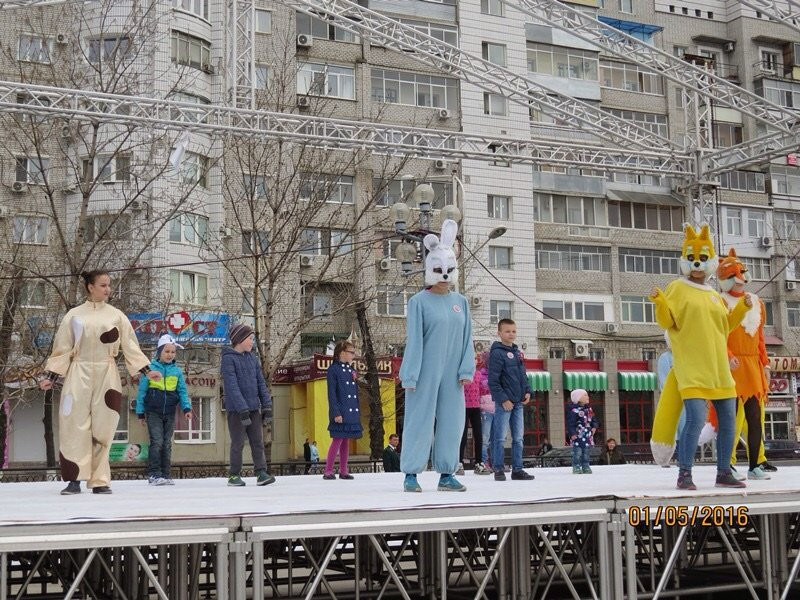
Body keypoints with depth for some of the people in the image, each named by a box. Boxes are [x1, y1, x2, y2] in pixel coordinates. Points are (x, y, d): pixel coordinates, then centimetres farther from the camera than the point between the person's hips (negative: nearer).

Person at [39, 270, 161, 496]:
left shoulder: (116, 315, 9)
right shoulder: (74, 315, 6)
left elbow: (130, 347, 9)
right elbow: (62, 349, 8)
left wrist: (147, 371, 2)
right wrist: (51, 377, 3)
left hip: (107, 376, 1)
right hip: (79, 375, -1)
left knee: (103, 429, 0)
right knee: (76, 425, -7)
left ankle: (99, 480, 3)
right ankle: (75, 479, -6)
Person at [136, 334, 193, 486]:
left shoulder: (177, 371, 6)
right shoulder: (150, 368, -4)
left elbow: (182, 391, 10)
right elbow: (142, 391, 1)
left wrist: (186, 408, -4)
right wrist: (140, 412, 2)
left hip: (170, 413, 4)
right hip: (153, 412, -4)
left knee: (167, 444, 7)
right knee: (157, 442, -11)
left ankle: (165, 475, 13)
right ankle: (153, 474, -7)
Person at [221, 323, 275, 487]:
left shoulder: (252, 358, 11)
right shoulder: (229, 359, -9)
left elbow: (261, 383, 13)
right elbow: (232, 386, -17)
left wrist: (266, 405, 6)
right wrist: (242, 408, -23)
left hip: (254, 408, 6)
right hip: (236, 410, -6)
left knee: (258, 442, 2)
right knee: (238, 444, 2)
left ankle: (261, 473, 3)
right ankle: (234, 475, 11)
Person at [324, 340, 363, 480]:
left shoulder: (352, 370, 15)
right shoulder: (333, 369, -7)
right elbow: (331, 393, -11)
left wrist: (358, 412, 13)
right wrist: (336, 413, -16)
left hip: (352, 412, 7)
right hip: (340, 413, -7)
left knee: (346, 441, 10)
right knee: (337, 440, -7)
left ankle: (343, 471, 14)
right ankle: (328, 471, -3)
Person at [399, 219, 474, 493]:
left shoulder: (460, 302, 11)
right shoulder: (418, 302, -3)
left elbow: (467, 337, 10)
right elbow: (414, 340, -7)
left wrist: (466, 369, 1)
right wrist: (410, 376, -11)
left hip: (451, 373, 5)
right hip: (425, 373, -5)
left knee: (452, 422, 7)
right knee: (420, 420, -2)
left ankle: (446, 475, 16)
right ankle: (411, 474, 5)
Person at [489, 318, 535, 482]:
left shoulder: (517, 353, 16)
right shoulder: (496, 353, -8)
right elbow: (493, 381, -13)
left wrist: (528, 391, 6)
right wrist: (503, 399, -18)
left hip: (518, 402, 8)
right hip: (504, 403, -8)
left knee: (518, 438, 9)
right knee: (500, 437, -3)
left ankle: (517, 469, 14)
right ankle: (498, 469, 2)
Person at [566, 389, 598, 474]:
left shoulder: (589, 409, 11)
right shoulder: (574, 410, -14)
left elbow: (593, 419, 21)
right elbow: (570, 423, -15)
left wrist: (594, 427, 4)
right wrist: (572, 433, -19)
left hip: (587, 435, 7)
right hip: (578, 435, -7)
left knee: (586, 452, 11)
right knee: (577, 452, -7)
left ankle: (586, 467, 17)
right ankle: (576, 467, 0)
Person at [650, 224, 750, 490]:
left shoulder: (714, 295, 17)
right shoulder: (677, 288, 0)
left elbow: (726, 325, 25)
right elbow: (667, 322, -8)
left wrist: (742, 308, 13)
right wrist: (660, 303, -25)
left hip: (719, 368, 7)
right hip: (691, 367, -7)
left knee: (728, 419, 8)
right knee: (696, 418, -19)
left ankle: (723, 473, 19)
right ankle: (684, 475, -11)